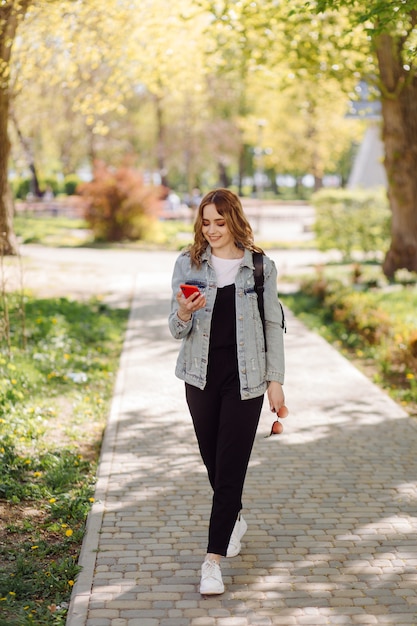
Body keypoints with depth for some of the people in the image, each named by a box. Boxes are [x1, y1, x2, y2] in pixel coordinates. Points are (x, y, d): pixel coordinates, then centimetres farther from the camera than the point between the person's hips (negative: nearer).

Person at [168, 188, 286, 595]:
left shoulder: (260, 266, -1)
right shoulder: (188, 264, 1)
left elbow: (273, 325, 4)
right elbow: (176, 331, -1)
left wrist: (275, 380, 0)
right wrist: (184, 312, -24)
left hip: (244, 378, -2)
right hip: (202, 375, 2)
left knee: (230, 467, -5)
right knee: (213, 462, 14)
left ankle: (213, 560, -2)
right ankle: (234, 520, 43)